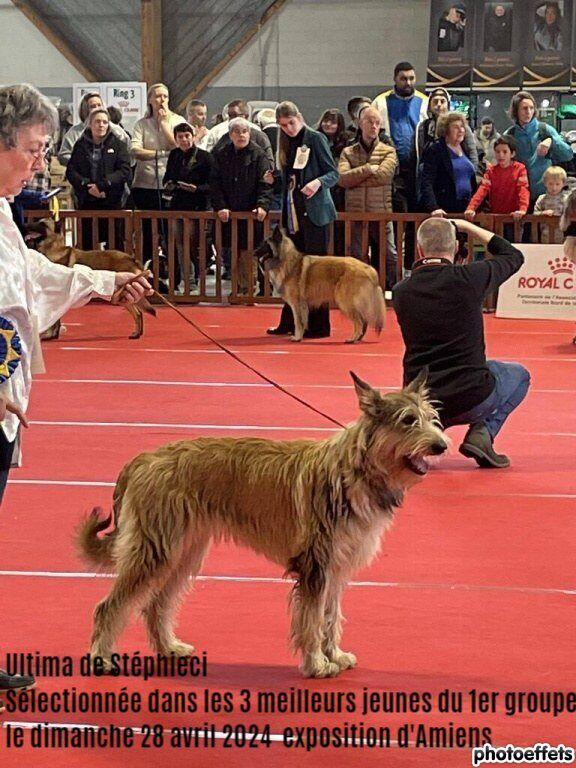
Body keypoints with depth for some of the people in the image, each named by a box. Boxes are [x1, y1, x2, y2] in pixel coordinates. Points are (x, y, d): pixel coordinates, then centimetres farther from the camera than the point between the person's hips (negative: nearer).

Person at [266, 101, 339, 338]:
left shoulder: (315, 139, -6)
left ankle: (319, 325, -3)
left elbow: (333, 174, -8)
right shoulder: (287, 144, 14)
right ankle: (289, 322, 16)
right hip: (293, 213, 7)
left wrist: (318, 182, -26)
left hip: (314, 212, -7)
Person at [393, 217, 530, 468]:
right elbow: (514, 256, 9)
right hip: (471, 399, -3)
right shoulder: (468, 277, -12)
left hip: (421, 402, 3)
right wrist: (468, 227, 15)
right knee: (520, 376, 29)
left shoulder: (401, 291, -2)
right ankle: (483, 433, 5)